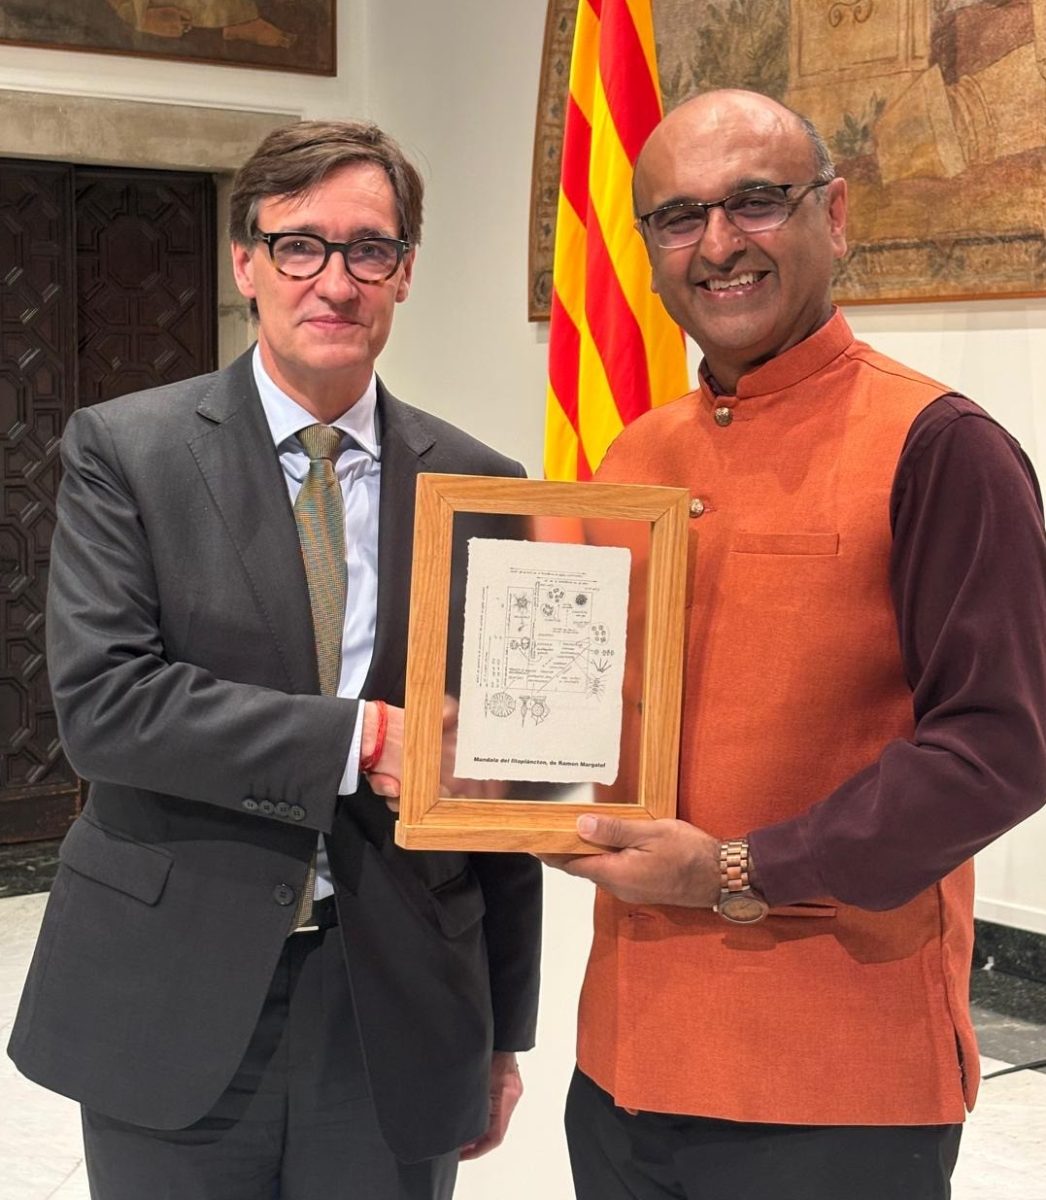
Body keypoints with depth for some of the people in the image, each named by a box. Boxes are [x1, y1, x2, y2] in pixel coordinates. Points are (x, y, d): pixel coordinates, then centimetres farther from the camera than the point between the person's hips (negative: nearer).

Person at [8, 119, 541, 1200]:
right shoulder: (123, 451, -3)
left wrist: (502, 1030, 8)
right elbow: (99, 699, -14)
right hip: (171, 1016, -2)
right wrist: (360, 739, -19)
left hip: (399, 1022, 2)